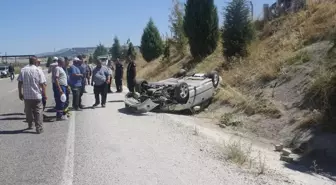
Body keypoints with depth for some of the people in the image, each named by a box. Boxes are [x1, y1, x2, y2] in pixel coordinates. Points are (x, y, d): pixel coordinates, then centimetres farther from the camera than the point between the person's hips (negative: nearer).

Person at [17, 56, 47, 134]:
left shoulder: (23, 70, 0)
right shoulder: (38, 71, -7)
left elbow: (20, 83, 1)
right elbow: (42, 84, -9)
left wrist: (20, 93, 10)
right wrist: (44, 94, 1)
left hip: (26, 95, 3)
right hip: (37, 95, -3)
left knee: (28, 111, 18)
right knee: (38, 112, 4)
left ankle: (30, 125, 32)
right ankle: (39, 128, 4)